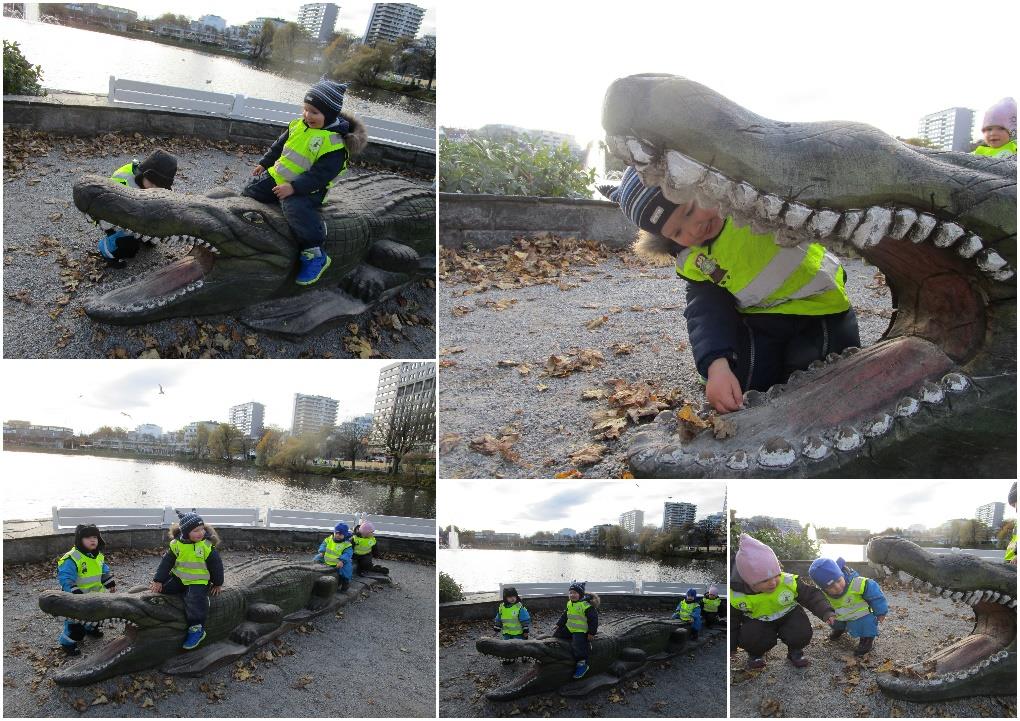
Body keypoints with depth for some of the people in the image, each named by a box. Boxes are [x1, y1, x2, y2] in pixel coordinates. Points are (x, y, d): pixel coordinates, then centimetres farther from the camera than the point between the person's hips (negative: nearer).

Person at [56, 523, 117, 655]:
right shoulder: (72, 558, -26)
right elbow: (65, 577, -29)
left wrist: (111, 583, 15)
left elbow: (104, 570, 16)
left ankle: (92, 628, 52)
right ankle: (68, 642, 14)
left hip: (95, 594, 8)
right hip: (77, 599, -8)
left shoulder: (99, 556, 0)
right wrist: (74, 591, -36)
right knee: (75, 619, -3)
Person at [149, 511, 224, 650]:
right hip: (179, 578, 5)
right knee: (162, 588, -4)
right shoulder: (176, 544, -6)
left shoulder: (207, 545, -15)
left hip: (200, 581, -5)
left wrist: (217, 584, 1)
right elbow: (166, 562, 1)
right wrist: (158, 580, -2)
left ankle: (197, 629, -15)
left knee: (194, 599, -27)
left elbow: (216, 565, -6)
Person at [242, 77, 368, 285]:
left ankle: (315, 254, -21)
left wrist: (293, 187, -31)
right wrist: (264, 163, 15)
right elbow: (279, 145, 20)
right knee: (251, 190, 8)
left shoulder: (335, 143, -22)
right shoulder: (299, 125, 3)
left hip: (306, 189, -8)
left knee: (296, 209, -34)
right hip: (278, 176, 8)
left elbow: (320, 175, -26)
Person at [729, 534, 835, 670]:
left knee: (801, 635, -24)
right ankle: (755, 653, 9)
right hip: (757, 622, -1)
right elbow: (731, 620, -10)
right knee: (750, 639, -29)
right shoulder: (736, 595, -28)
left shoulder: (788, 582, -29)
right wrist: (731, 646, -5)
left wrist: (826, 612, -29)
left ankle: (795, 651, 13)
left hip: (788, 614, 1)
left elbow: (812, 596, -14)